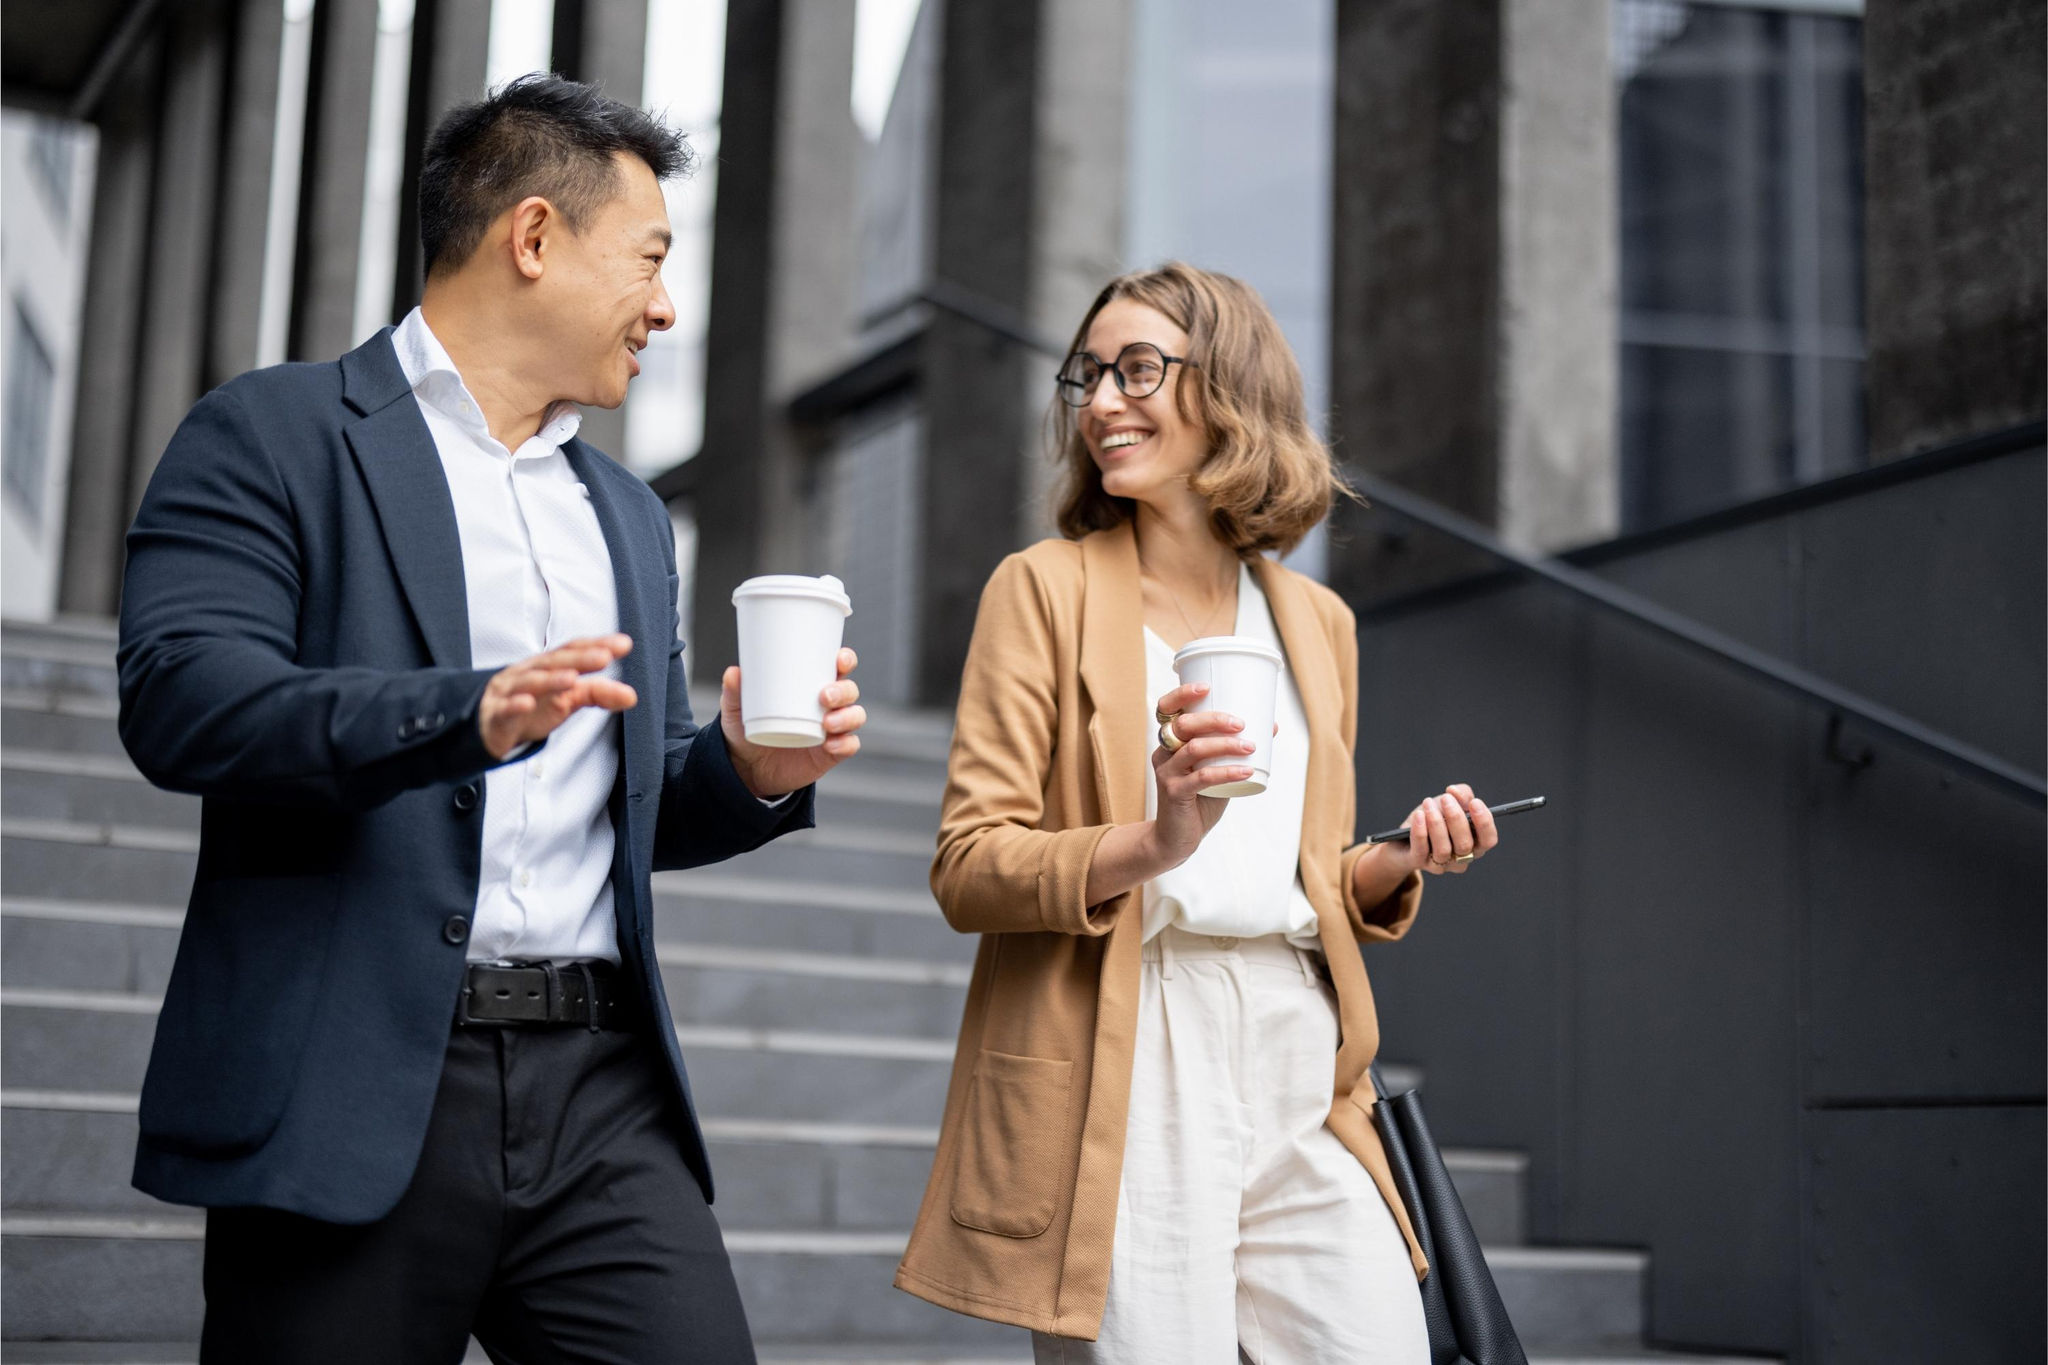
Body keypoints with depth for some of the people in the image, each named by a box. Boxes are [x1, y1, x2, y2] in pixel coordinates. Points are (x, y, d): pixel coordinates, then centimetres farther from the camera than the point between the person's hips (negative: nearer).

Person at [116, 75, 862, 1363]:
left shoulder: (630, 516, 22)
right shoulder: (271, 434, 2)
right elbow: (179, 696, -13)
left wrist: (752, 769, 3)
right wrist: (471, 714, -26)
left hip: (600, 1096, 5)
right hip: (353, 1094, -5)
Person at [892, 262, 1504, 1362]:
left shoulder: (1315, 619, 17)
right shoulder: (1046, 587, 3)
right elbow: (965, 870, -6)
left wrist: (1399, 863, 3)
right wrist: (1150, 844, -22)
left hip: (1298, 1071, 5)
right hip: (1122, 1078, -4)